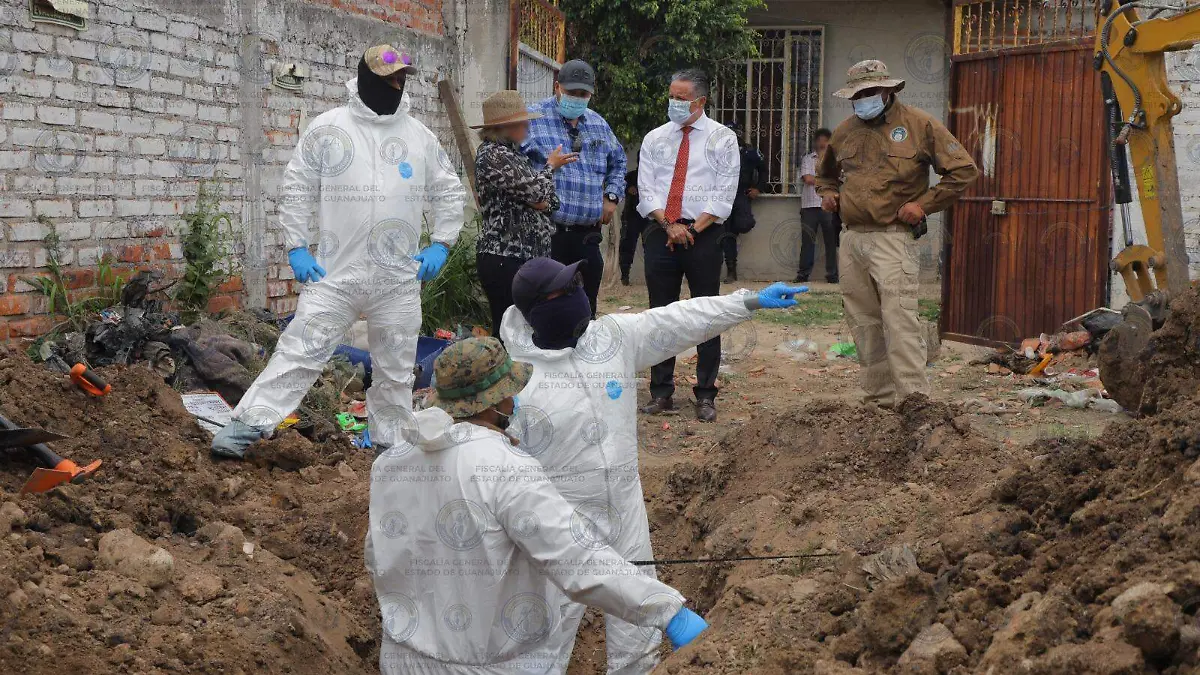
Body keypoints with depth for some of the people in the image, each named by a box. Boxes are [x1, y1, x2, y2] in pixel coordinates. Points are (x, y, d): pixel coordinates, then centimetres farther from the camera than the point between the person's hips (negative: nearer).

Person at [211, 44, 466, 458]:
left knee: (396, 365, 11)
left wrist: (441, 244, 5)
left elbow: (449, 193, 16)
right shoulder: (328, 128, -1)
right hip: (336, 270, -3)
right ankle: (249, 425, -6)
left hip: (400, 278, 3)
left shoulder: (419, 136, 7)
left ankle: (392, 442, 26)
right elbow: (298, 188, 3)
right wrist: (297, 247, -4)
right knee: (301, 348, -9)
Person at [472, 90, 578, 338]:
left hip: (526, 255, 10)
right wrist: (551, 166, 3)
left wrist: (545, 202, -5)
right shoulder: (493, 154, -12)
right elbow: (535, 190, -17)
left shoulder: (512, 152, 17)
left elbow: (549, 199, 20)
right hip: (505, 258, -9)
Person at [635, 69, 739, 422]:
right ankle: (661, 392, 13)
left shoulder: (722, 138, 3)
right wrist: (670, 225, -10)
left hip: (704, 234, -3)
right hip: (660, 232, 3)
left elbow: (724, 194, -3)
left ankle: (705, 395, 7)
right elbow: (646, 190, 5)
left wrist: (693, 228, -11)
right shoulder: (654, 139, 11)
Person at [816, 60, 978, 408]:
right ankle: (879, 399, 17)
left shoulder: (919, 124, -1)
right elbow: (826, 173, 35)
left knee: (899, 321, -16)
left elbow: (964, 170, -2)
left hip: (891, 238, -6)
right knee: (864, 325, 9)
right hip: (851, 239, 6)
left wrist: (923, 204, -8)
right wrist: (827, 193, 12)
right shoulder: (845, 131, 15)